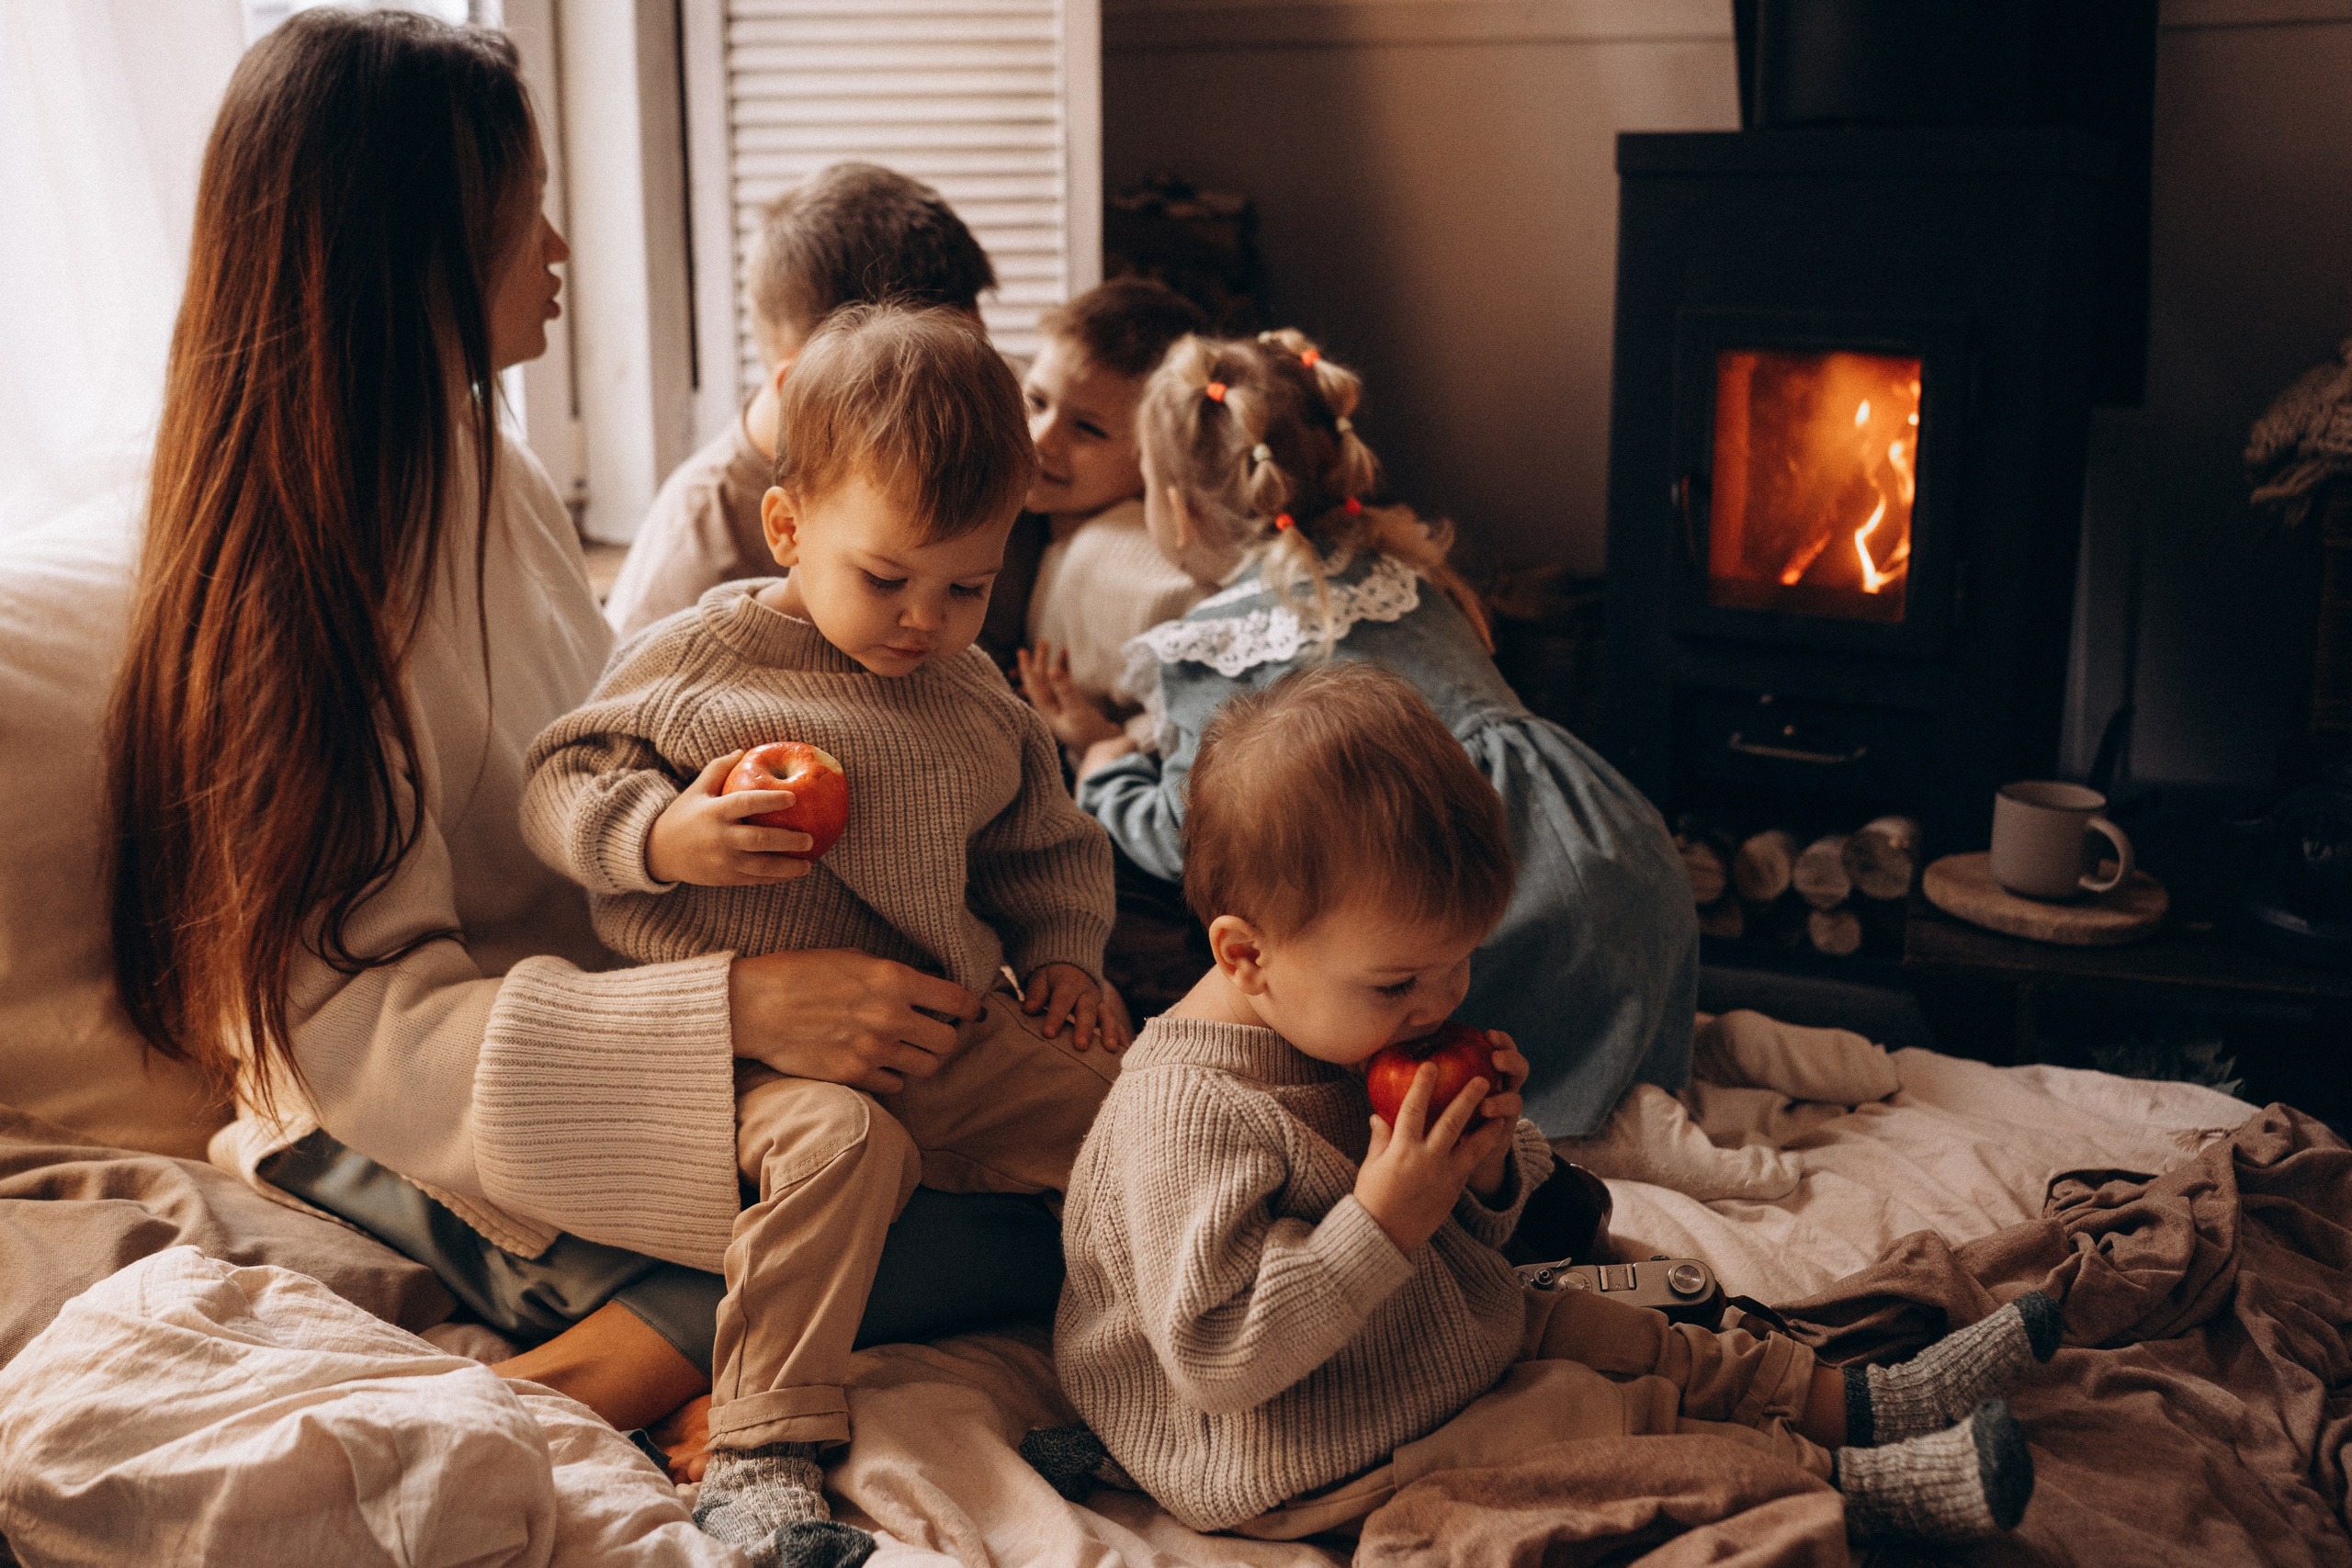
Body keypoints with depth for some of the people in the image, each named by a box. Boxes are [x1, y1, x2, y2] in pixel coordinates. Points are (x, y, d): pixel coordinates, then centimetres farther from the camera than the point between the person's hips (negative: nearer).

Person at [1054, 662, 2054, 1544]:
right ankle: (1846, 1483, -8)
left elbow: (1463, 1239, 10)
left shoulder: (1370, 1038, -1)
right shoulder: (1185, 1116, -31)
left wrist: (1489, 1164, -14)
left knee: (1616, 1335, 9)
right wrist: (1382, 1220, -36)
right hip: (1313, 1470, -9)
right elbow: (1219, 1359, -34)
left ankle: (1861, 1401, 18)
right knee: (1584, 1417, -15)